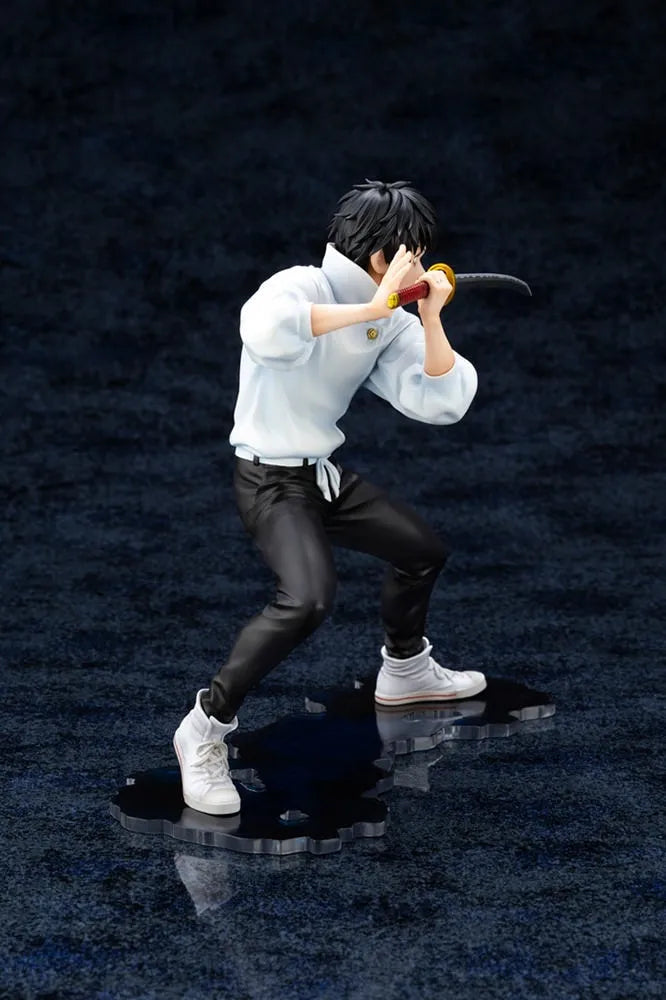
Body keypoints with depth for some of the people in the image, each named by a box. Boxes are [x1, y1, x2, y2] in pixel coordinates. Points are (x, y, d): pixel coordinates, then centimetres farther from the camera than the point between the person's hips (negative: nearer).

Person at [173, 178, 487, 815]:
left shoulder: (388, 321, 2)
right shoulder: (298, 286, -21)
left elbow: (442, 404, -1)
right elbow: (265, 330, -46)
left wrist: (430, 318, -10)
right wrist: (370, 308, -37)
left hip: (326, 475, 9)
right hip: (268, 478, -9)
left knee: (423, 550, 20)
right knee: (309, 597, -30)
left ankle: (404, 672, 46)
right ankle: (206, 729, -17)